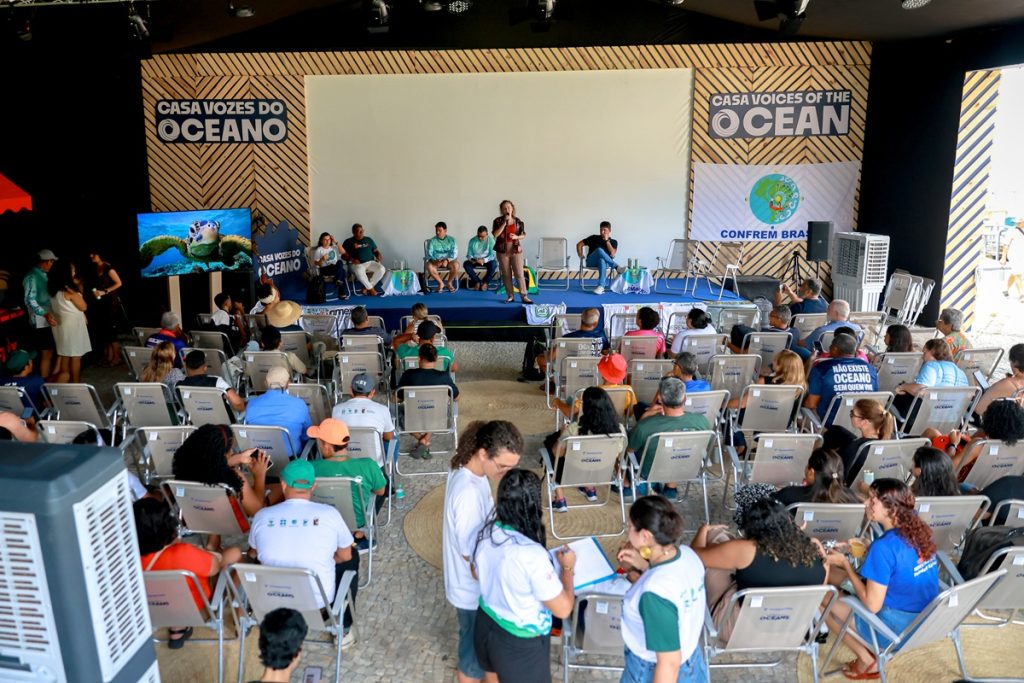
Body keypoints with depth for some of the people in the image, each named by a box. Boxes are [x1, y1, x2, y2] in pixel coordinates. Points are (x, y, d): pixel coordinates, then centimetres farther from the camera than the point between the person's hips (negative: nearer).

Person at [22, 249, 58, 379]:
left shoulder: (44, 275, 14)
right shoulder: (32, 277, -13)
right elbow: (30, 300, -21)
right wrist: (45, 314, -32)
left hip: (49, 319, 9)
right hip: (41, 322, -9)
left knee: (50, 353, 15)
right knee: (46, 354, -5)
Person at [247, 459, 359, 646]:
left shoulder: (262, 516, -9)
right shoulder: (329, 514, -14)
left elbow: (253, 554, 11)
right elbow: (345, 555, 1)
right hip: (319, 598, -3)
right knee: (352, 557, 24)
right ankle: (343, 628, 21)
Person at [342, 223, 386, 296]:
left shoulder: (369, 240, 19)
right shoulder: (348, 242, 7)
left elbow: (375, 251, 20)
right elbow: (343, 255, 1)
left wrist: (378, 256, -4)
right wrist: (351, 259, -19)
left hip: (370, 263, 4)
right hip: (356, 264, -4)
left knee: (381, 269, -26)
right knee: (359, 271, -40)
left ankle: (366, 287, -15)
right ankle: (371, 288, -20)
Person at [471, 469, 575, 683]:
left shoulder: (485, 532, -14)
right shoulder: (532, 555, -35)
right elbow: (563, 609, -24)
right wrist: (567, 568, -9)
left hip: (486, 625, 6)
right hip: (520, 643, -6)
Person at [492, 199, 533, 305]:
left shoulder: (518, 221, 2)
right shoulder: (498, 221, -2)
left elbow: (523, 235, 7)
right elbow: (495, 234, -15)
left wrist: (516, 237, -15)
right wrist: (504, 222, -17)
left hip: (516, 250, 0)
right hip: (502, 251, 0)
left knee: (519, 274, -3)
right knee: (506, 275, 5)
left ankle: (524, 296, 1)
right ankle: (510, 296, 15)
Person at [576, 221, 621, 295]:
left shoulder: (613, 242, 10)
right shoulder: (594, 238, 9)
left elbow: (612, 254, -8)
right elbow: (579, 244, 11)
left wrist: (607, 240, -9)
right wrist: (581, 256, -1)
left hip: (605, 262, 0)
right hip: (591, 262, 0)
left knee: (602, 260, -42)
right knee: (599, 250, -35)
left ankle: (601, 286, -53)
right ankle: (617, 267, -37)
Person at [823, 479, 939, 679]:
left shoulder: (884, 547, -27)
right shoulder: (919, 531, -4)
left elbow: (872, 605, -21)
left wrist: (845, 563, -13)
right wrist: (870, 552, 8)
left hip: (900, 629, -8)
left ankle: (867, 661, 15)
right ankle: (880, 650, 20)